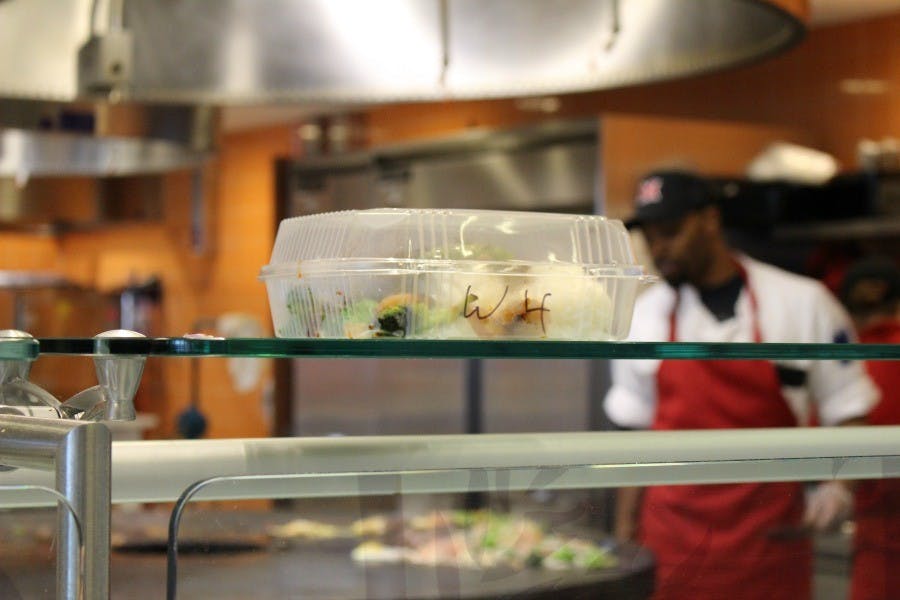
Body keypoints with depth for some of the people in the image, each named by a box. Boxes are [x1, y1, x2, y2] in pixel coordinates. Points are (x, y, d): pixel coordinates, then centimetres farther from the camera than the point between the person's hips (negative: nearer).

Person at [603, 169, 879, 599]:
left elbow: (848, 410, 4)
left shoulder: (803, 303, -1)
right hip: (670, 537, 2)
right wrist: (624, 538, 12)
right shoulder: (644, 315, 7)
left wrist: (838, 483, -14)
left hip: (768, 538, -2)